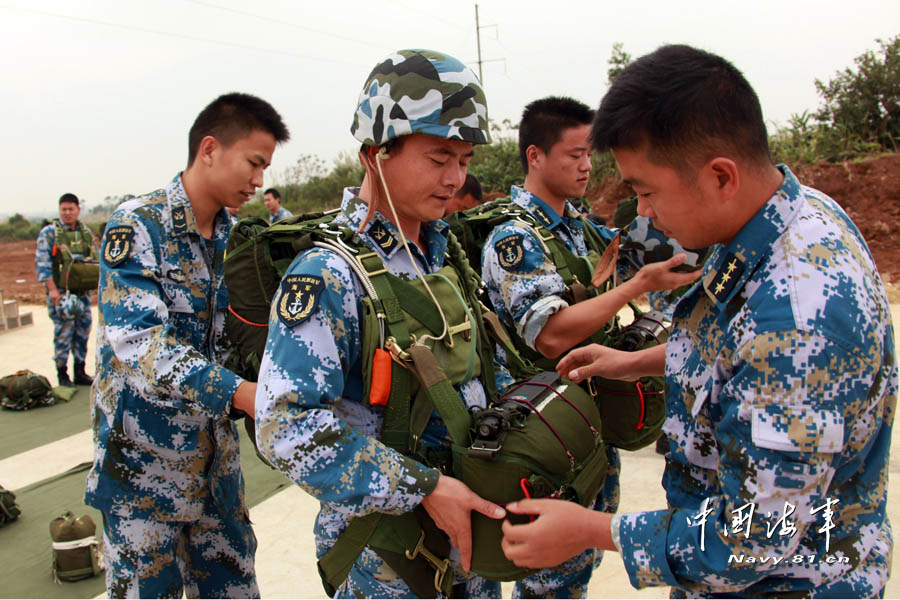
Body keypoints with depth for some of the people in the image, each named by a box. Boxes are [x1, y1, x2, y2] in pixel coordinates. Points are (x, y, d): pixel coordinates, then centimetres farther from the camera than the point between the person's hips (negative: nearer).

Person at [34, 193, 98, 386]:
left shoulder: (86, 232, 12)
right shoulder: (49, 233, -3)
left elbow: (96, 258, 19)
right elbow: (41, 262, -9)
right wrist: (52, 289, -16)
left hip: (83, 291, 5)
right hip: (60, 291, -5)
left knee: (83, 331, 8)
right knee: (63, 333, -3)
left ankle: (80, 372, 18)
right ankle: (62, 374, 7)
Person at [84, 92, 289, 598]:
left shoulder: (236, 236, 6)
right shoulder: (138, 227, -15)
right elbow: (138, 340, -26)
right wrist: (236, 391, -35)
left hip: (215, 450, 6)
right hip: (145, 455, -6)